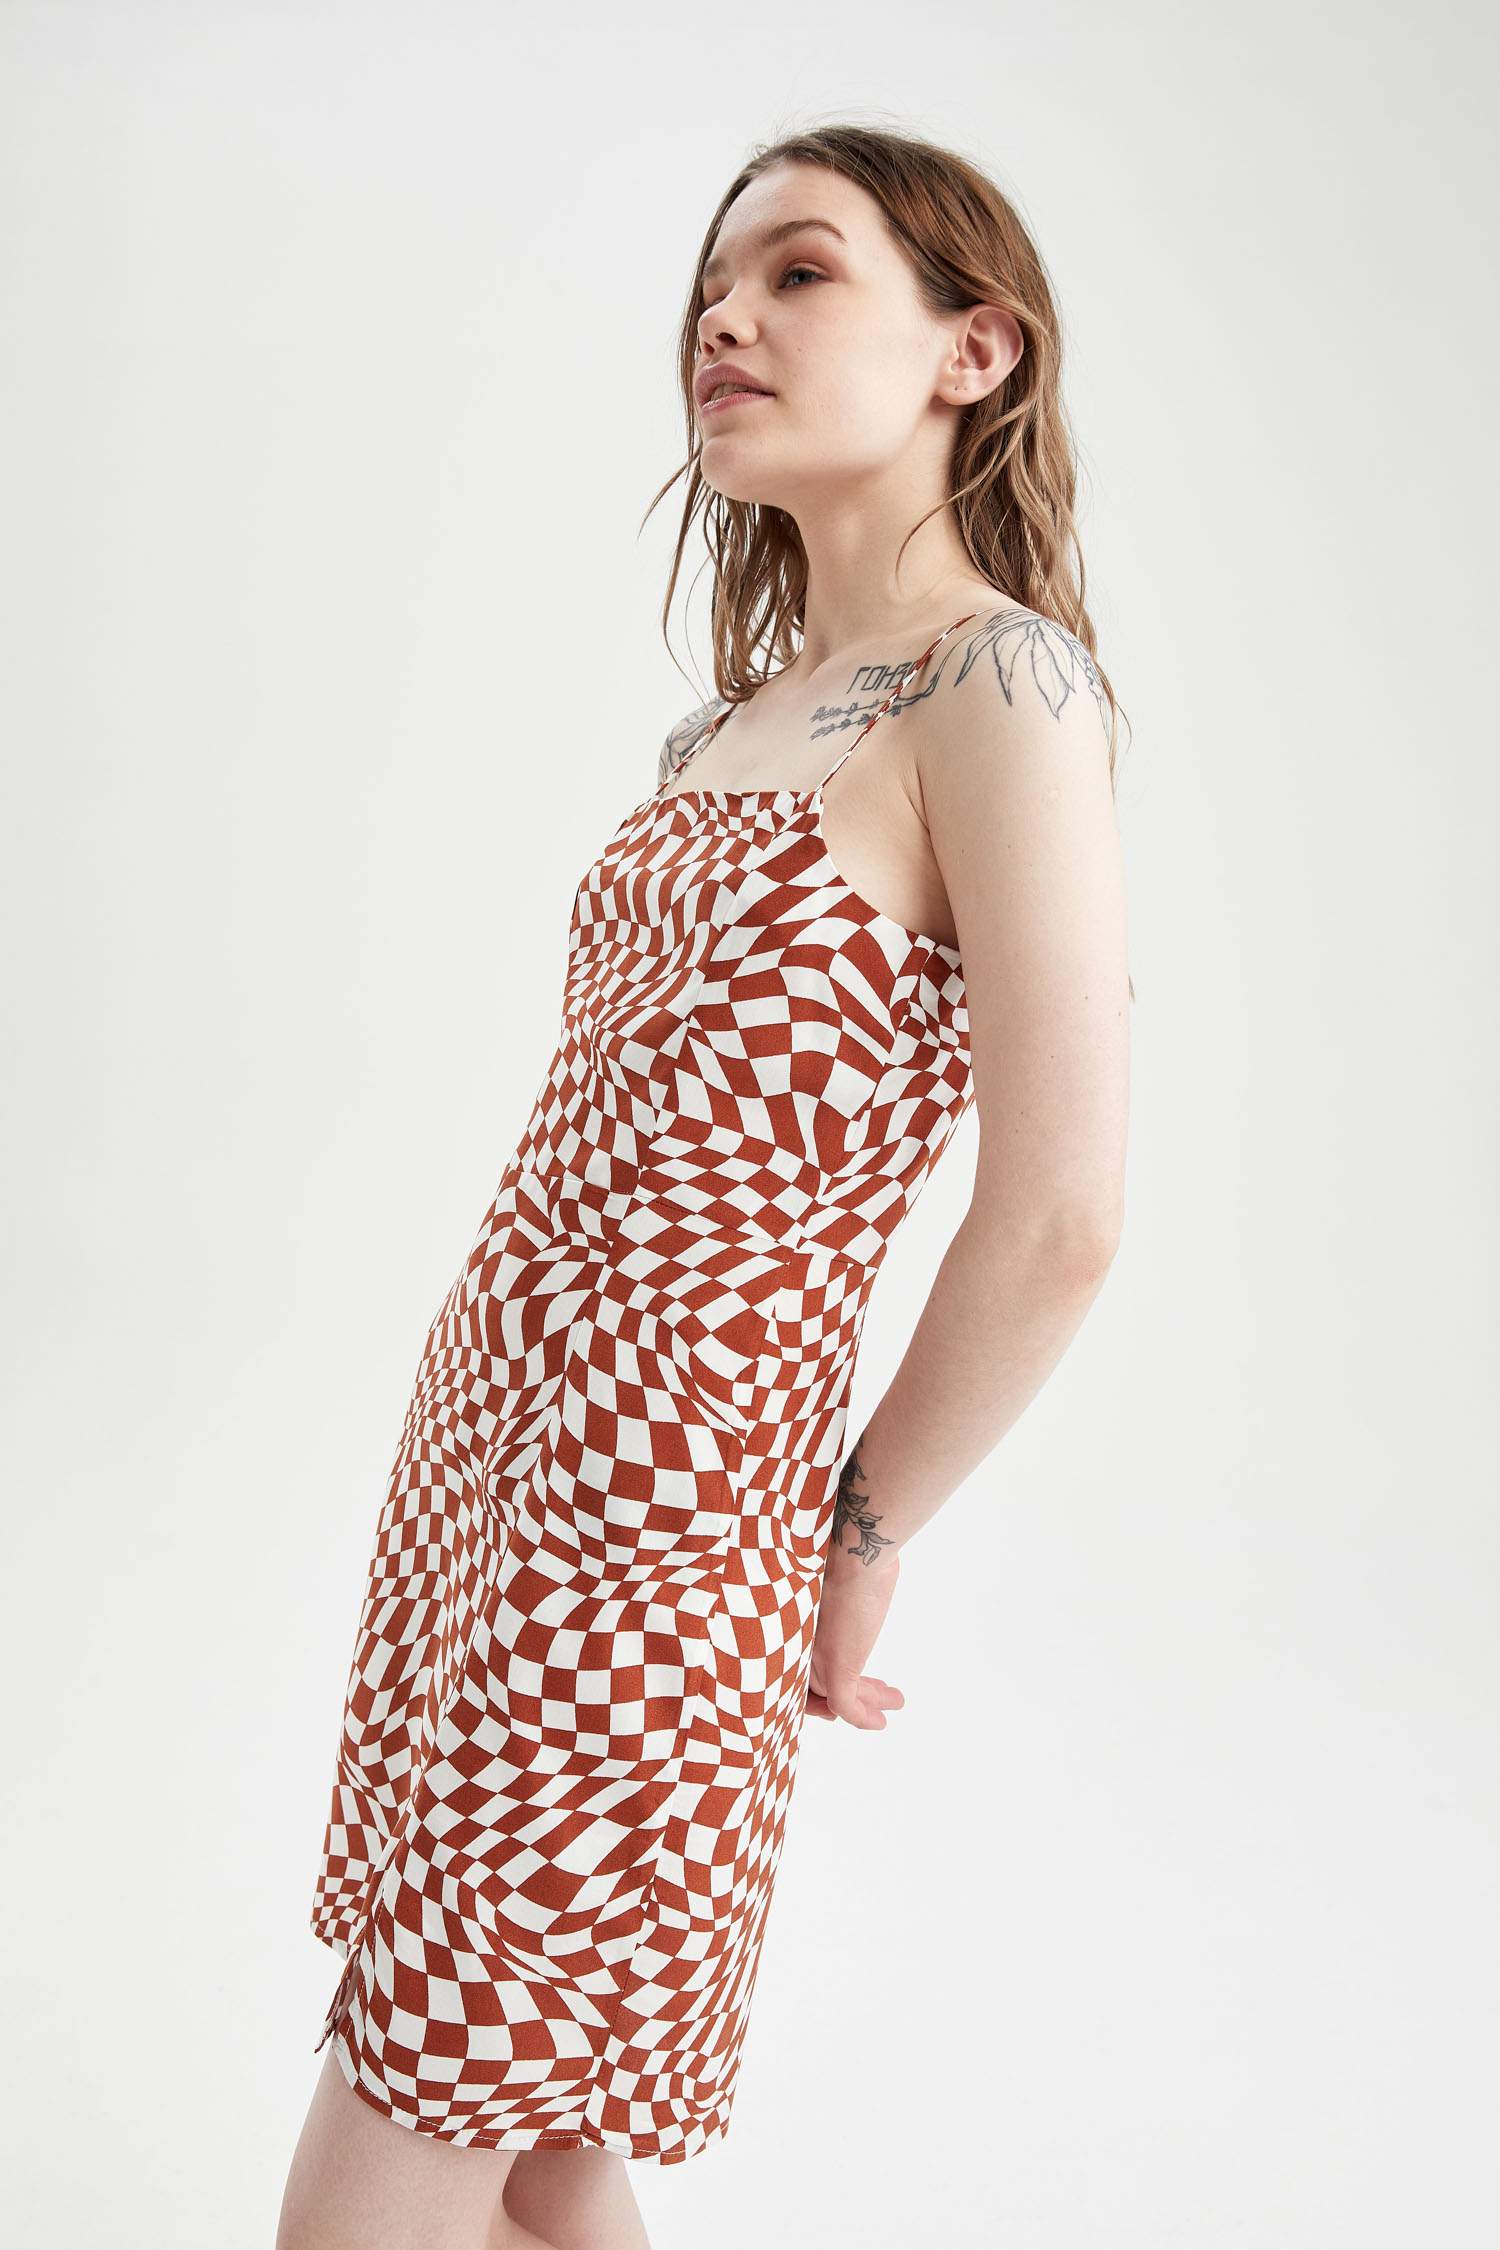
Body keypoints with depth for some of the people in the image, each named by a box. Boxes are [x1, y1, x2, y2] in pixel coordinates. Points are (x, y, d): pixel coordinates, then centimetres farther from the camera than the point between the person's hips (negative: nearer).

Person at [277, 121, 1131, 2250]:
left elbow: (1057, 1220, -18)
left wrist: (862, 1533, -5)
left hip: (652, 1520, -8)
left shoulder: (997, 681, -14)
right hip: (485, 1439, 8)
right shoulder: (749, 704, 12)